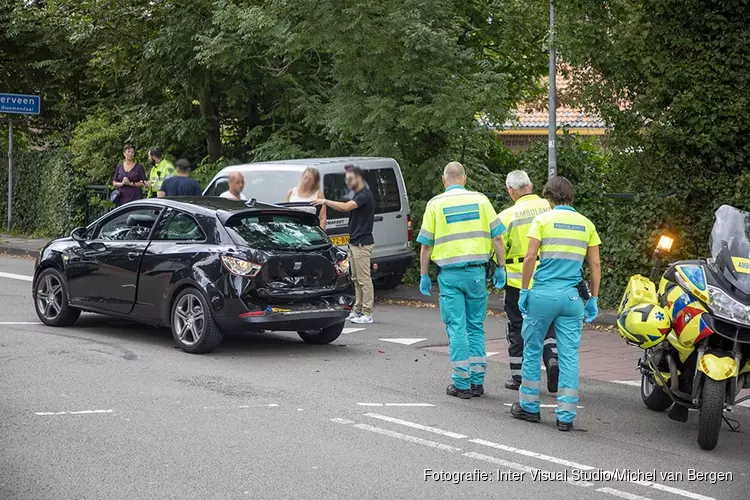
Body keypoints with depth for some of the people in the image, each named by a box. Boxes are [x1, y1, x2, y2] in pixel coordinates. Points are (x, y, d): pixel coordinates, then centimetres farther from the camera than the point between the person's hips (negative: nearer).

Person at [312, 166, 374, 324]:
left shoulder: (364, 196, -16)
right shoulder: (358, 196, 17)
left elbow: (345, 207, -29)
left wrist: (325, 201, -25)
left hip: (362, 244, -11)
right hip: (354, 243, 11)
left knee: (364, 279, -8)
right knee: (356, 279, 13)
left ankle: (367, 314, -7)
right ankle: (358, 311, 18)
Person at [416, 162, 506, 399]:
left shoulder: (436, 204, 0)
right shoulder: (480, 200, 4)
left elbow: (426, 244, 1)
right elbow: (497, 237, 2)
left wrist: (424, 275, 9)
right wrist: (500, 267, 10)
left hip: (449, 273, -2)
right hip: (477, 271, 2)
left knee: (456, 328, 1)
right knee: (476, 326, 12)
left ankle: (462, 384, 1)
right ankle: (477, 381, 13)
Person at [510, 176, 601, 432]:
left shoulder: (543, 219, -1)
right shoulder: (586, 224, 9)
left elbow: (530, 258, -8)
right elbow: (595, 265, 7)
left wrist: (524, 290, -1)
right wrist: (593, 300, 12)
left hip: (543, 293, -2)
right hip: (572, 296, 2)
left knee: (532, 350, 12)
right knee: (569, 355, 3)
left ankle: (529, 406, 19)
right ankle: (566, 415, 2)